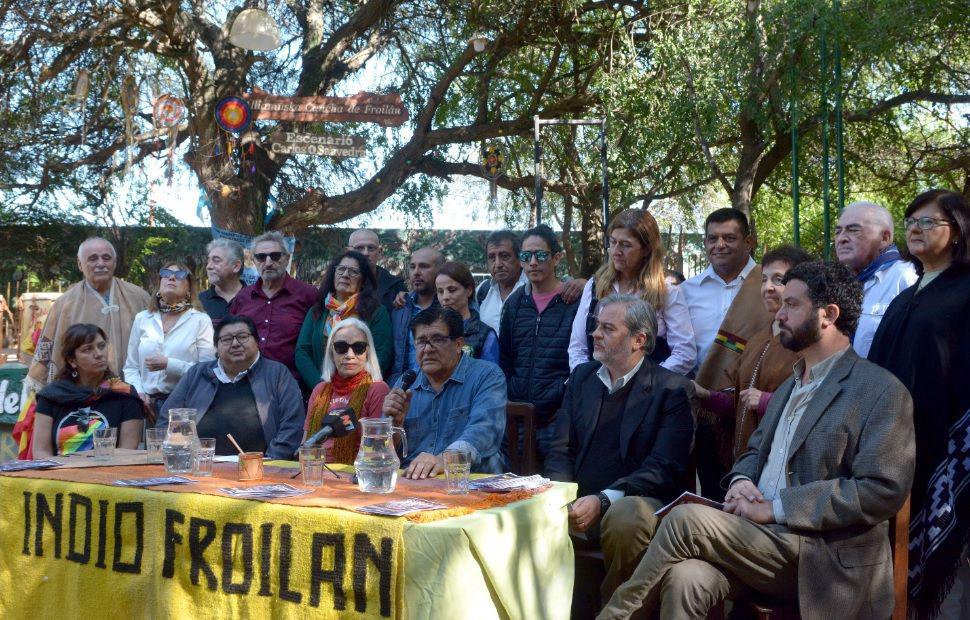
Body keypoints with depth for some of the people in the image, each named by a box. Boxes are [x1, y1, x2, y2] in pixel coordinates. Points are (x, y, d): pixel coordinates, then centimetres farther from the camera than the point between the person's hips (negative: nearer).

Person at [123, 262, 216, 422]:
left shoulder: (201, 320, 1)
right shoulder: (142, 319, 12)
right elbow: (131, 367, 13)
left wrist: (169, 364, -14)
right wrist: (139, 393, -4)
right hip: (148, 405, 3)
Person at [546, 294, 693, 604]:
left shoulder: (670, 390, -2)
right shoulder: (581, 376, 14)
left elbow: (664, 467, -11)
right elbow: (561, 450, 11)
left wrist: (602, 501, -21)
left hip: (632, 503, -3)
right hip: (578, 504, 4)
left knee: (625, 519, -37)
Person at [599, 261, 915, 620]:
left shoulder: (882, 391, -6)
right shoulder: (789, 388, 21)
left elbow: (883, 490, -15)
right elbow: (755, 452, 27)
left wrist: (776, 508, -16)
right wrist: (741, 481, 1)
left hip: (820, 560, -6)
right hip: (761, 540, 6)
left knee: (686, 519, -23)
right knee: (684, 579, -27)